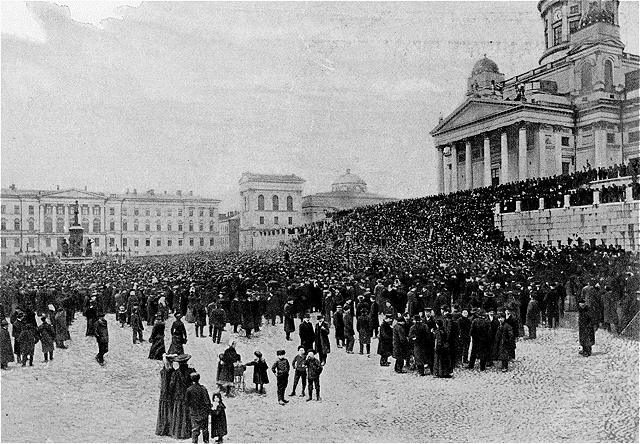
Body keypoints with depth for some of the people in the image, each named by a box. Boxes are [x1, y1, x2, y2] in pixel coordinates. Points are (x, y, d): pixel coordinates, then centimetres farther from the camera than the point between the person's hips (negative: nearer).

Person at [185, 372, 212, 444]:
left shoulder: (189, 389, -11)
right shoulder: (203, 388, -14)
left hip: (193, 413, 1)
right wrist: (209, 409, 4)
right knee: (205, 428, 14)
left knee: (194, 430, 8)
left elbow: (186, 400, -1)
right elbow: (207, 400, -9)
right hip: (203, 412, 0)